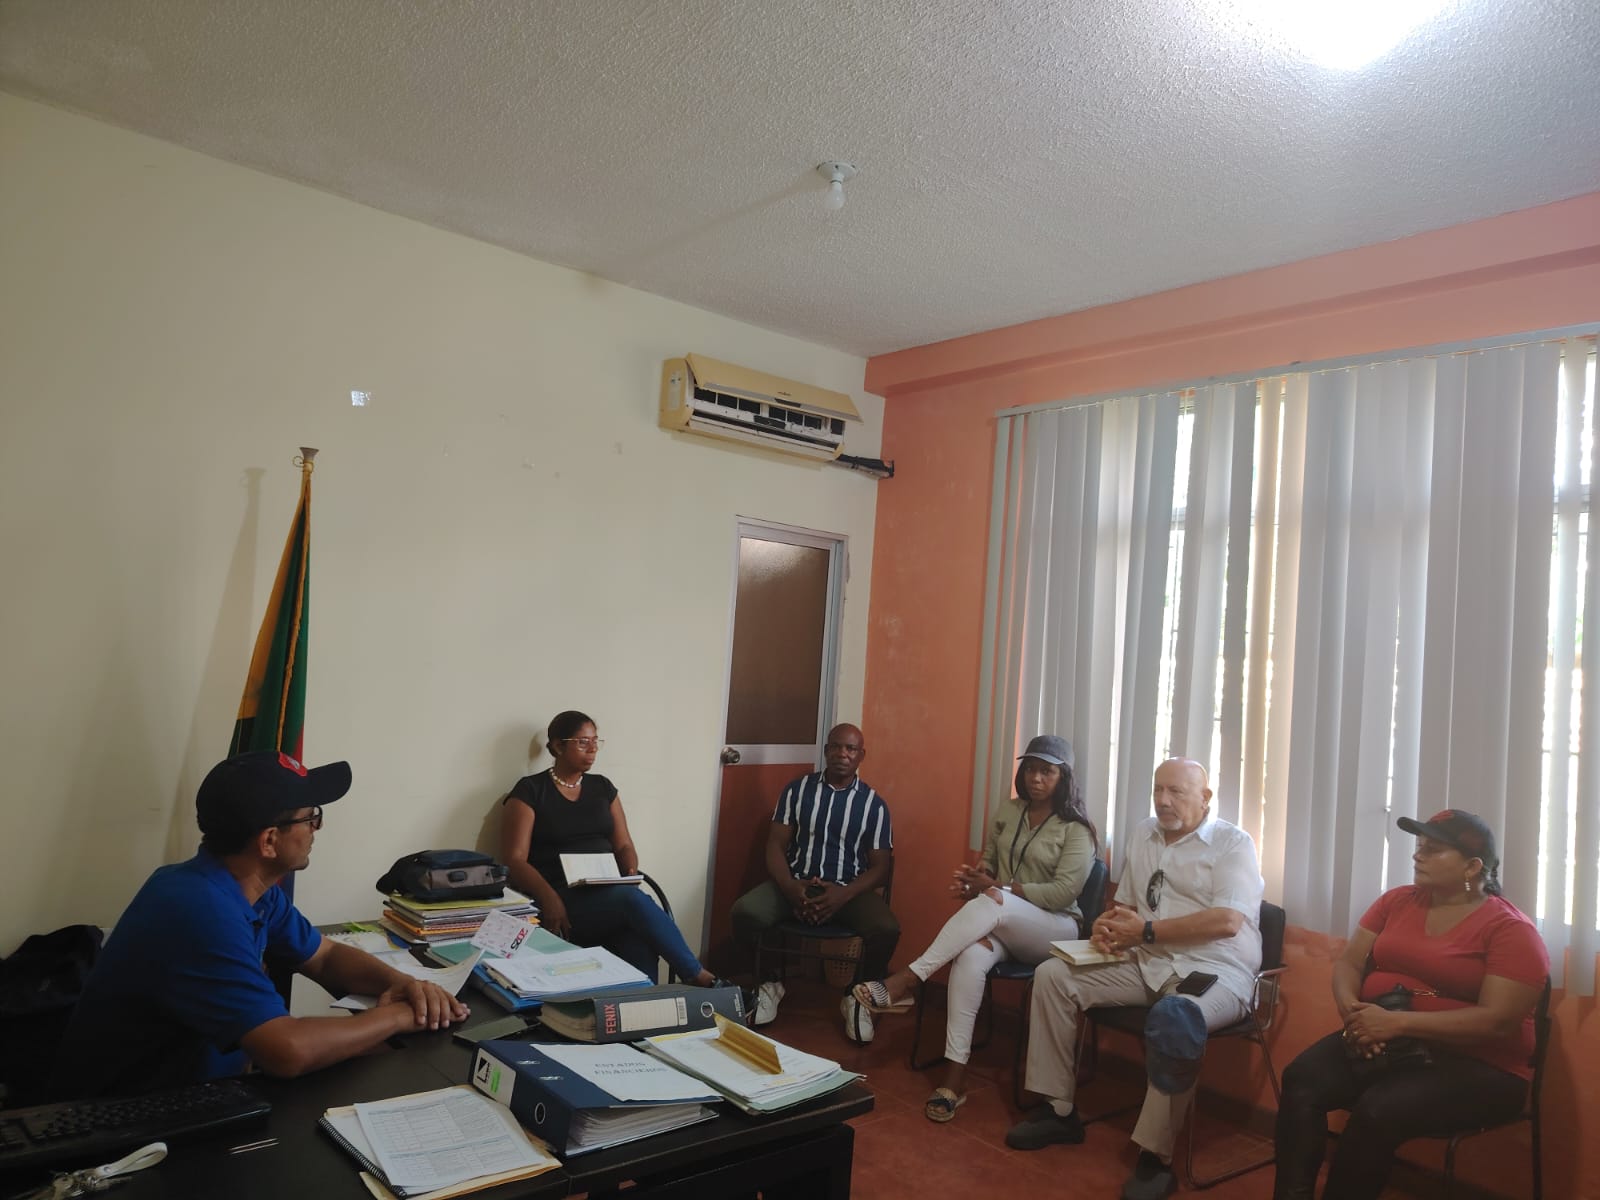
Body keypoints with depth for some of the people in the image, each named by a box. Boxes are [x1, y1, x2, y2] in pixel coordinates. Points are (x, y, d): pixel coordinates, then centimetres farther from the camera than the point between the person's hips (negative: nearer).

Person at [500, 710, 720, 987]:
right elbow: (514, 860, -7)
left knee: (639, 932, -33)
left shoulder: (602, 787, 16)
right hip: (564, 900, -4)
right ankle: (698, 977, -26)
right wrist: (548, 897, -24)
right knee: (633, 899, -33)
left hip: (609, 894, 4)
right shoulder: (530, 791, 0)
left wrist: (631, 872, -7)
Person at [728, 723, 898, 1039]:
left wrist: (844, 895, -20)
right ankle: (769, 982, 3)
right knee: (745, 912, -27)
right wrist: (790, 887, -19)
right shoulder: (797, 790, 3)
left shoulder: (874, 804, 2)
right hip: (795, 883, 1)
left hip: (849, 890, -1)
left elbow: (880, 867, -1)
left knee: (886, 929, -30)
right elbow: (775, 846, 1)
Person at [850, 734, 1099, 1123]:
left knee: (991, 904, -37)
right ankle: (953, 1076, -32)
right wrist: (974, 880, -9)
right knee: (970, 957, -33)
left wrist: (998, 889, -19)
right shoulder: (1009, 811, 12)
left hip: (1055, 931, -4)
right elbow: (988, 861, 16)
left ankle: (905, 982, -35)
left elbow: (1063, 892, -14)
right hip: (999, 923, 4)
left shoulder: (1077, 829, -5)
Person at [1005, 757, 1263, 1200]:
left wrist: (1147, 930, -16)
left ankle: (1156, 1155, -24)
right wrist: (1109, 924, -5)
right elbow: (1124, 902, 20)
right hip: (1147, 964, 7)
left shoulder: (1233, 843, -5)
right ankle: (1058, 1109, 2)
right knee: (1053, 976, -6)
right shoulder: (1142, 834, 15)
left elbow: (1227, 922, -18)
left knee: (1172, 1019, -39)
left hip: (1215, 971, -7)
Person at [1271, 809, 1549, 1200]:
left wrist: (1398, 1023, -23)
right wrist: (1351, 1008, -12)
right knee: (1301, 1080, -23)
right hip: (1383, 1043, 5)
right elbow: (1349, 962, 11)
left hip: (1475, 1065, -5)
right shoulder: (1397, 901, 11)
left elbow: (1497, 1021, -17)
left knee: (1377, 1111, -33)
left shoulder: (1511, 930, -7)